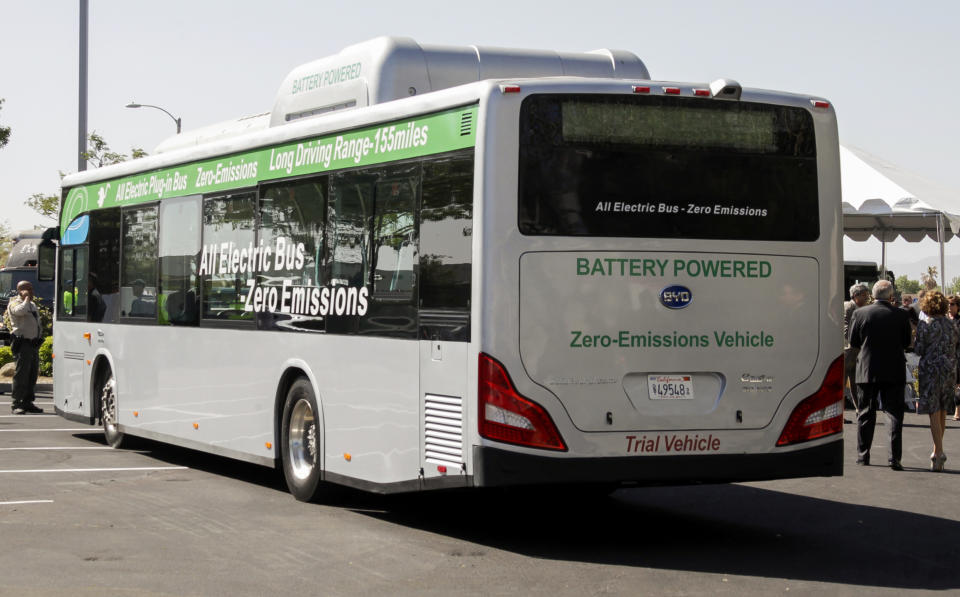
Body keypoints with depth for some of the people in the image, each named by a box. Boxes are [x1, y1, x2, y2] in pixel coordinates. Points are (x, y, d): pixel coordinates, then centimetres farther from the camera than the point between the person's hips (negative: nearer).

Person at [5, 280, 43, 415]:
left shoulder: (32, 305, 22)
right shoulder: (14, 303, -4)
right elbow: (20, 311, -28)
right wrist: (26, 298, -13)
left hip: (34, 344, 8)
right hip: (23, 343, -8)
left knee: (33, 374, 8)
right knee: (21, 373, -10)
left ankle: (28, 402, 14)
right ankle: (16, 404, -9)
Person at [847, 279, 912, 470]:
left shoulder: (860, 313, -6)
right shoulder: (900, 315, -6)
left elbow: (853, 342, 2)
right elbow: (906, 342, 3)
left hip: (867, 371, 1)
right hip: (894, 372, -1)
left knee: (865, 414, 11)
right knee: (894, 413, 2)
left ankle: (863, 455, 14)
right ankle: (894, 456, -6)